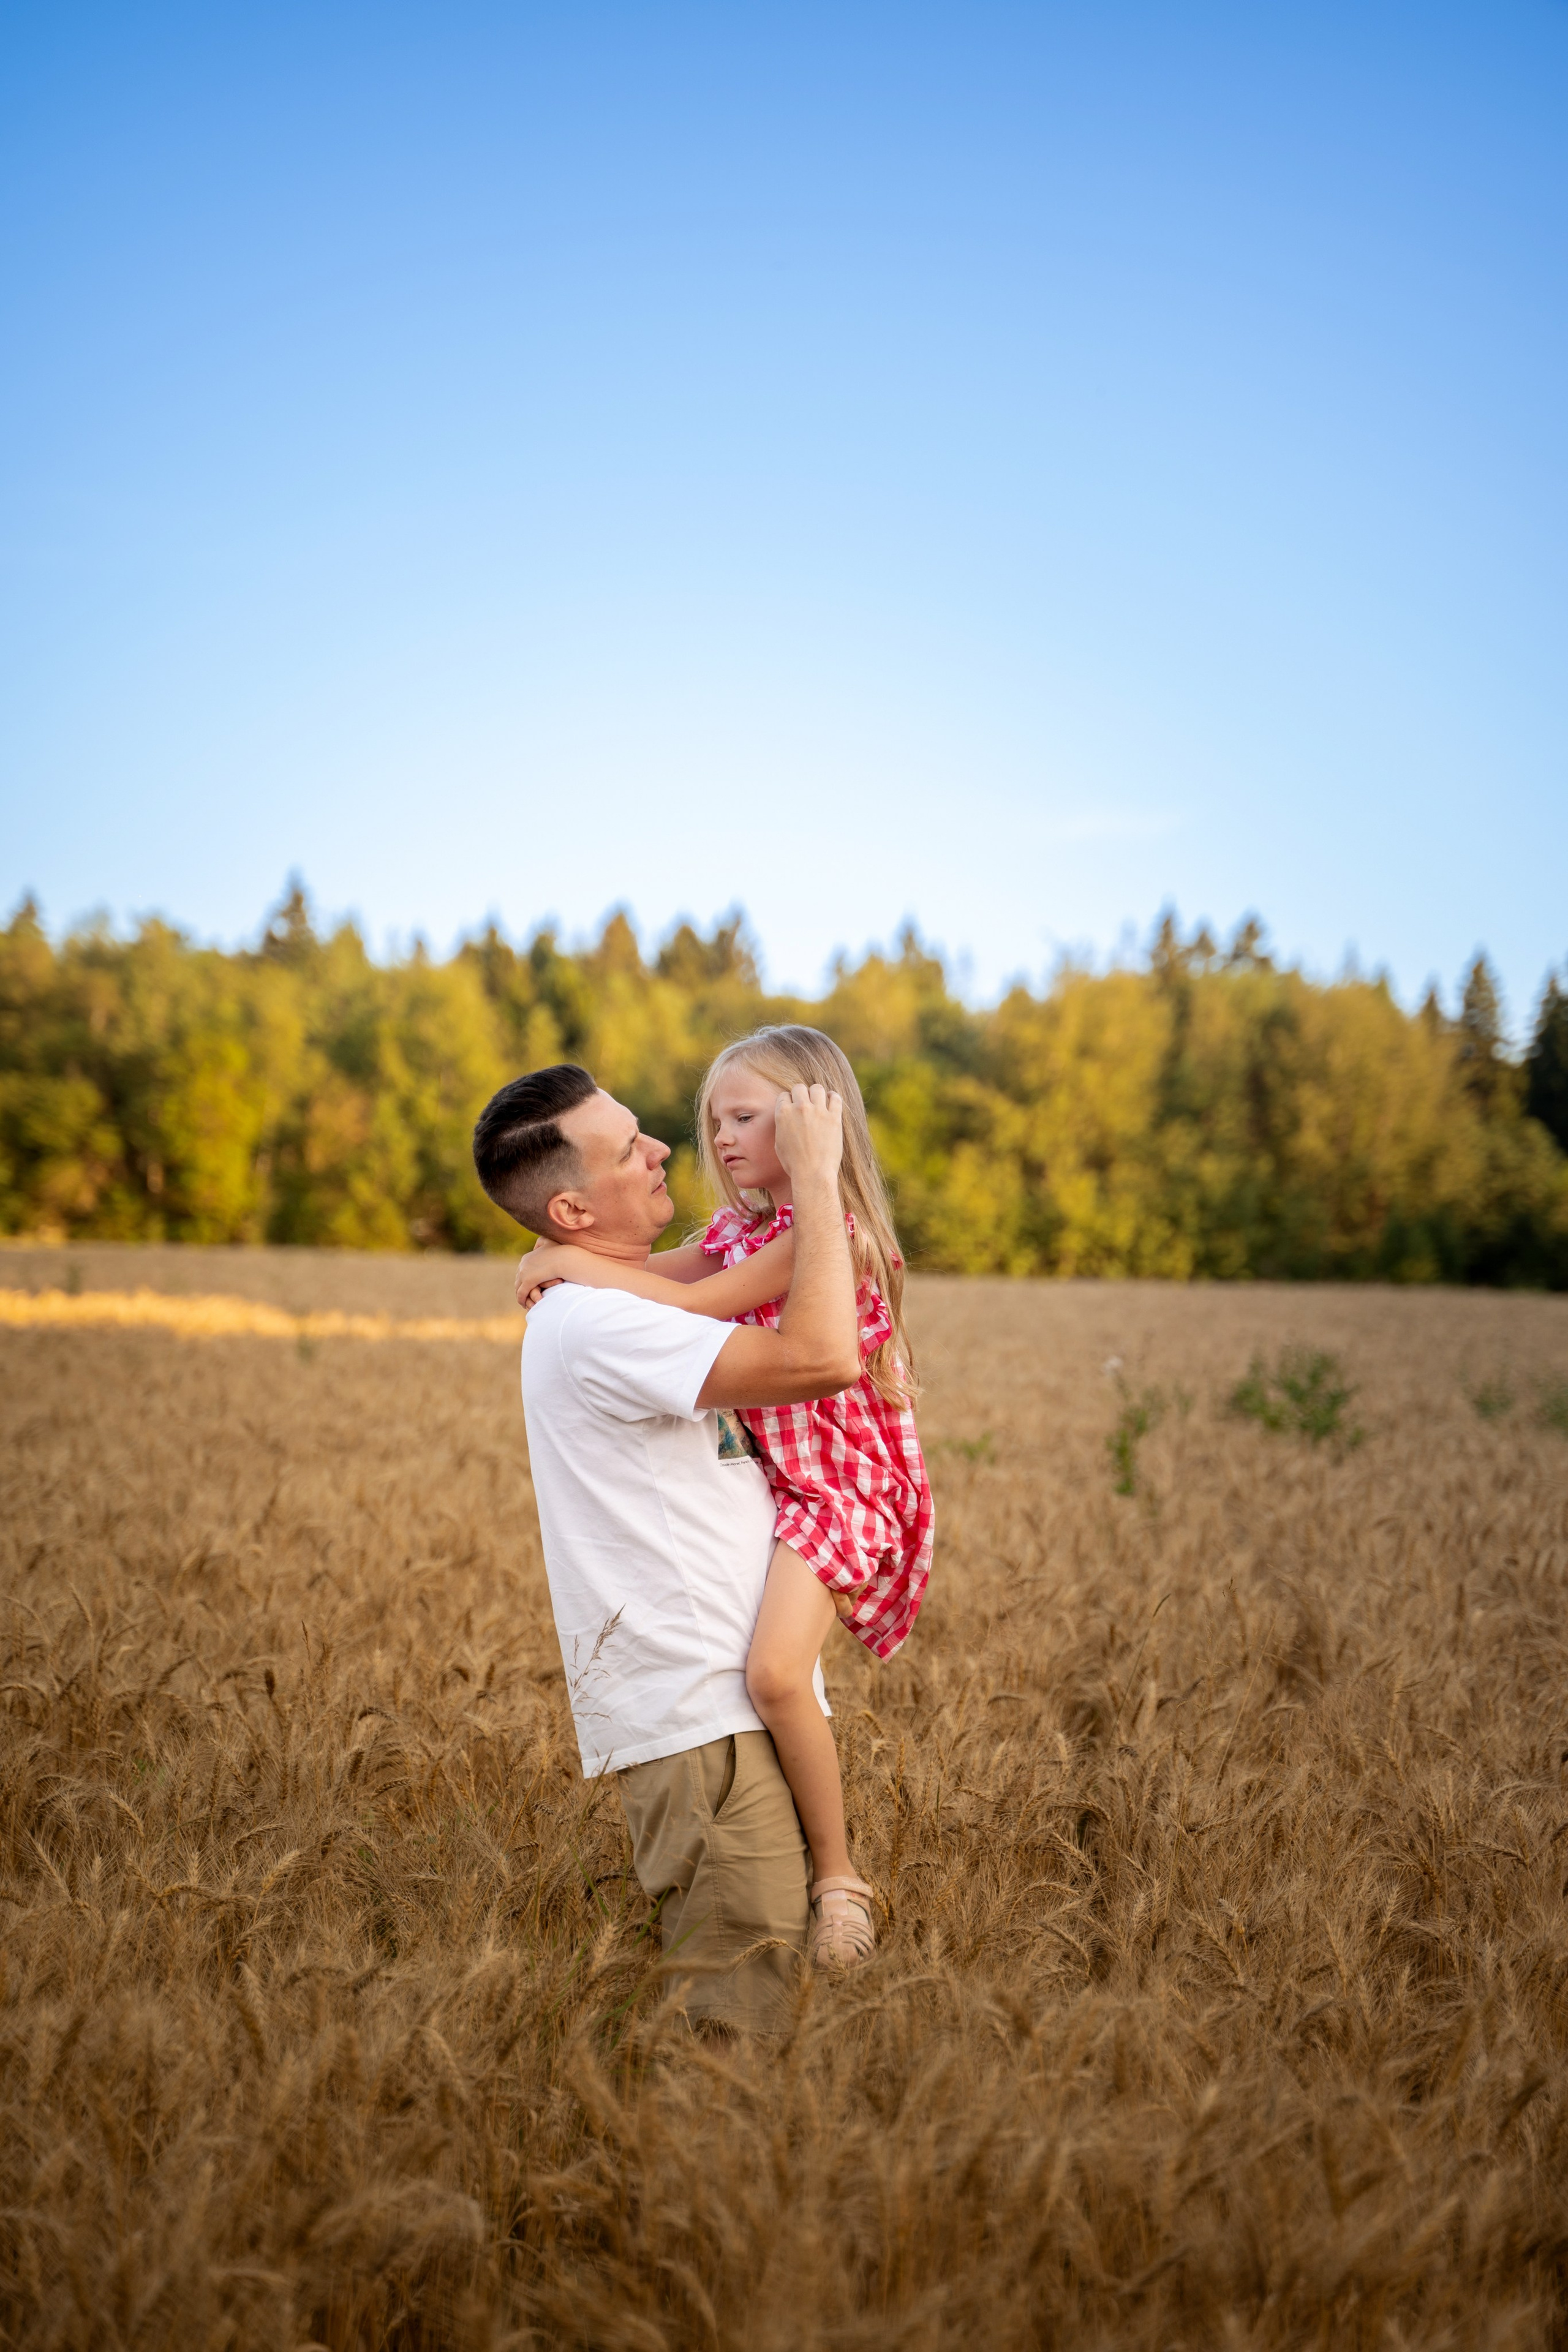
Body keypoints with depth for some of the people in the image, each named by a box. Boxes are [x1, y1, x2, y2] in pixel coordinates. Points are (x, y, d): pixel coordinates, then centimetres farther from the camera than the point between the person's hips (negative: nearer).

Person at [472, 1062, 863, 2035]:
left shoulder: (617, 1312, 15)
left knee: (759, 1984, 14)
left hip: (730, 1701, 10)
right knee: (737, 2014, -6)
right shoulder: (593, 1323, -18)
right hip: (697, 1717, -10)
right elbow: (824, 1358, -26)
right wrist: (816, 1176, -17)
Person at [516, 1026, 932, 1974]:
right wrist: (568, 1257, -8)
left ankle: (839, 1877, -10)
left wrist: (579, 1262, -16)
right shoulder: (739, 1226, 12)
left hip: (836, 1484, -10)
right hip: (766, 1475, 10)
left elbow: (696, 1305, -22)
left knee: (775, 1670, -25)